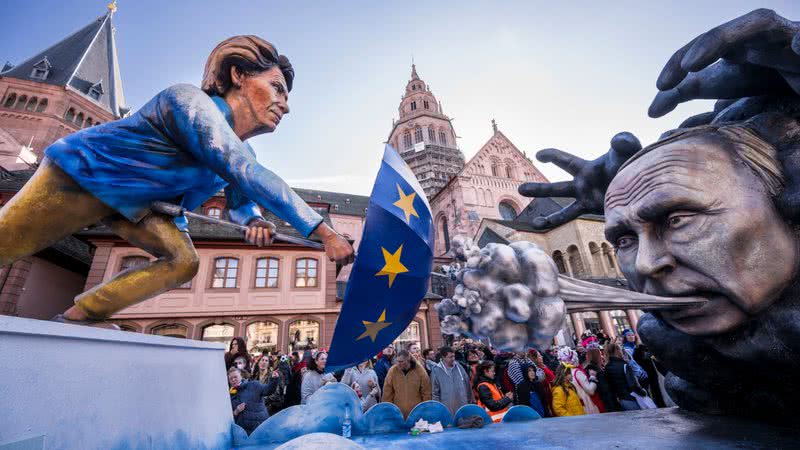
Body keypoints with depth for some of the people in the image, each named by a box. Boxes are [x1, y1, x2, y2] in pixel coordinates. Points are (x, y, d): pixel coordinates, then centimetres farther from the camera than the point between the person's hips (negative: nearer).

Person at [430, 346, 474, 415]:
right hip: (447, 409, -3)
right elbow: (435, 392, -5)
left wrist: (471, 401, 12)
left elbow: (468, 385, 10)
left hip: (463, 407, 4)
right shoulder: (436, 371, -9)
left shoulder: (459, 367, 2)